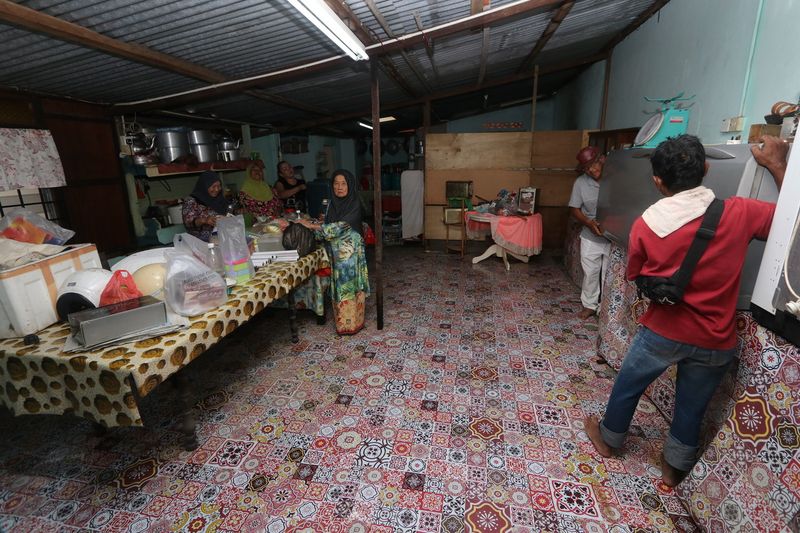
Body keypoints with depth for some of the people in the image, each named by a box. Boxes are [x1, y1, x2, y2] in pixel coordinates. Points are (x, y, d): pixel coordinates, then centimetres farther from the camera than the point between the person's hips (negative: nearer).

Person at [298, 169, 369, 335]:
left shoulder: (355, 204, -12)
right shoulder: (333, 203, 9)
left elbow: (340, 226, -21)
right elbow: (327, 227, 11)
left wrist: (312, 225, -19)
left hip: (350, 250, -6)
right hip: (336, 250, 6)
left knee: (350, 284, -1)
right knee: (339, 285, 10)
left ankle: (352, 323, 11)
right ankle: (342, 320, 23)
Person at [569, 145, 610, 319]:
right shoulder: (581, 182, -6)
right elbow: (574, 209, -1)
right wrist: (588, 222, -18)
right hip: (591, 237, 2)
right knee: (590, 273, 12)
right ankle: (589, 305, 31)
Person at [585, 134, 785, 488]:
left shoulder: (646, 224, -14)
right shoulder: (739, 212, -14)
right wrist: (774, 164, 8)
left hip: (663, 331, -2)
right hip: (715, 342, 2)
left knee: (628, 386, 23)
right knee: (692, 407, 22)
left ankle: (608, 439, 45)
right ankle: (674, 468, 43)